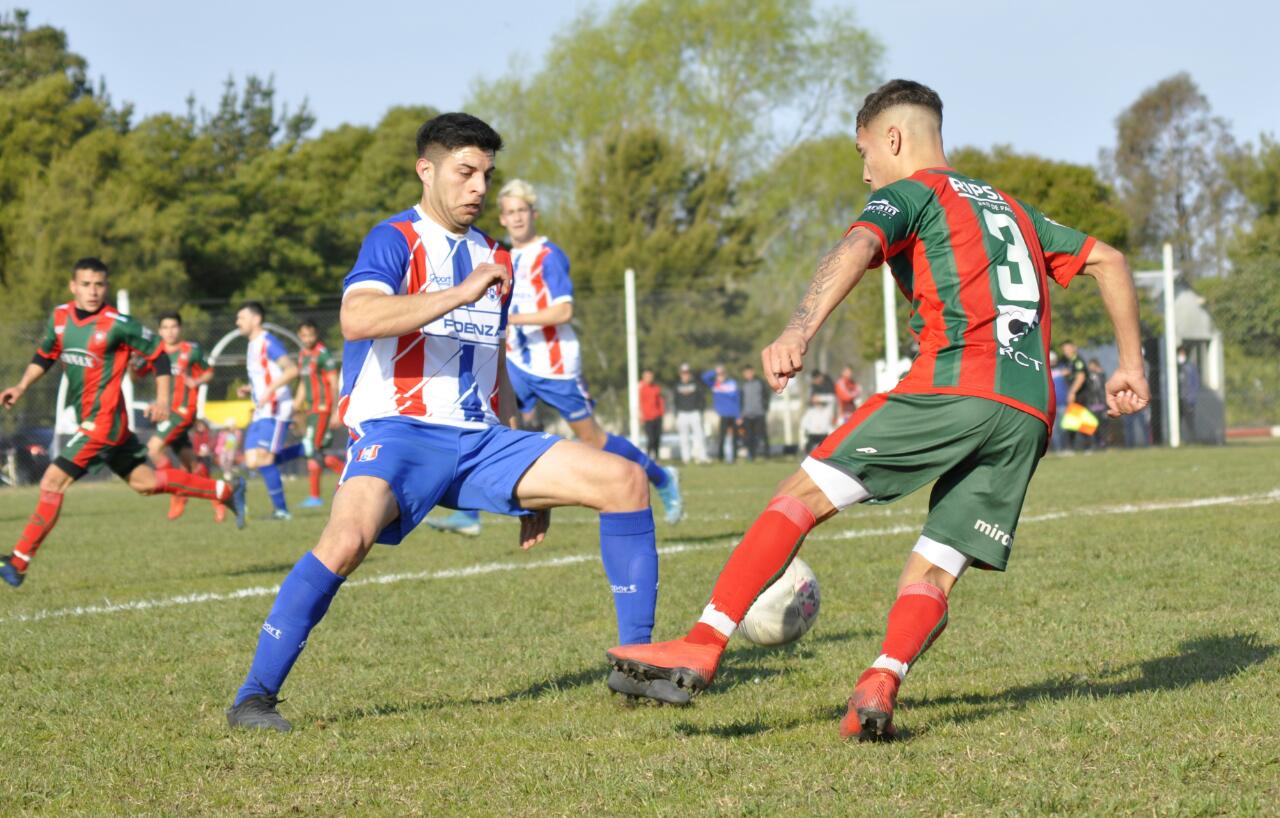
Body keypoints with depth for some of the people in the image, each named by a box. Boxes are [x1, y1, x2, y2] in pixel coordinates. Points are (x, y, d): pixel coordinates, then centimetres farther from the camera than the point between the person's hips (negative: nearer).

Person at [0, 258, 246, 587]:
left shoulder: (117, 324, -15)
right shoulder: (60, 317, 5)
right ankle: (228, 491, 25)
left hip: (104, 420, -8)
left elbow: (158, 355, -5)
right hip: (89, 420, 8)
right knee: (145, 480, 14)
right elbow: (45, 356, 21)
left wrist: (162, 400, -11)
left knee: (53, 482, -12)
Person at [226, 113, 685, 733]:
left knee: (624, 479, -5)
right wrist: (460, 294, -30)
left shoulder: (493, 260, 20)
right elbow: (357, 319, -25)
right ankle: (254, 695, -22)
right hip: (398, 432, -7)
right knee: (348, 539, -35)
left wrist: (529, 487, 26)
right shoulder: (395, 241, -3)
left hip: (478, 438, 7)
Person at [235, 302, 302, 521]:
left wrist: (269, 390, -30)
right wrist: (249, 389, 10)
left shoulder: (268, 343, -10)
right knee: (252, 462, 1)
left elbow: (292, 370, -22)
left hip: (276, 409, -10)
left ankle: (281, 509, -9)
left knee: (264, 458, -16)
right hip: (261, 412, 10)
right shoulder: (253, 346, 19)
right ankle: (306, 449, 13)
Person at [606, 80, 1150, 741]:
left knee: (805, 495, -3)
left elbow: (856, 250, -11)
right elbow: (1108, 260, 33)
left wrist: (798, 333, -27)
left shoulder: (909, 193, 10)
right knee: (930, 577, 5)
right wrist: (1130, 364, 31)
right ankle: (880, 685, -22)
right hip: (1029, 415, 7)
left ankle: (704, 646, -12)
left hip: (953, 387, -6)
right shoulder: (1012, 209, 33)